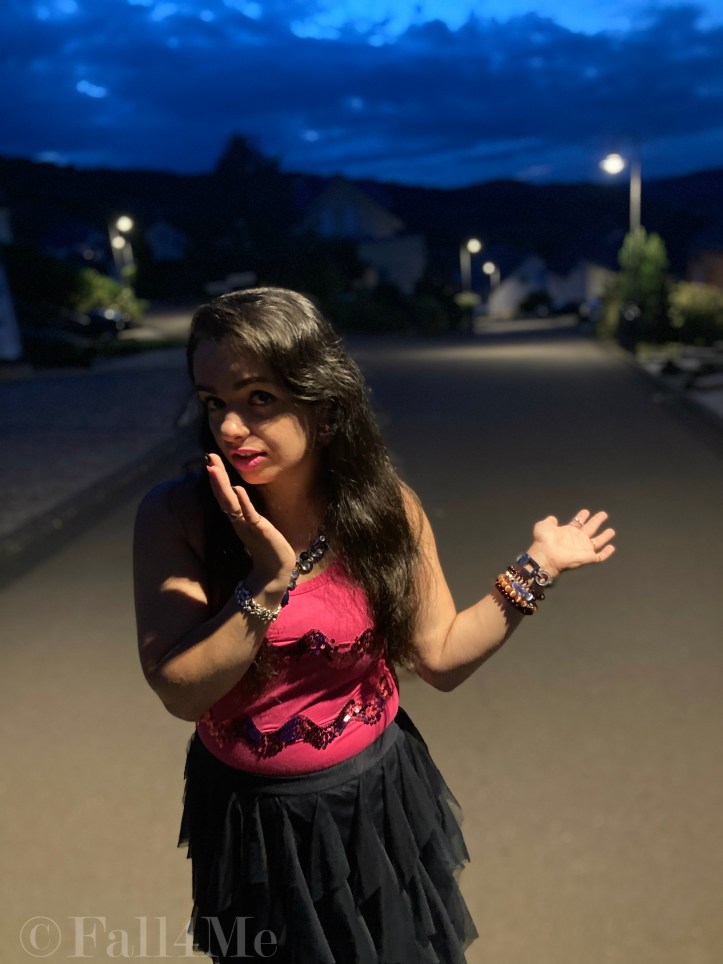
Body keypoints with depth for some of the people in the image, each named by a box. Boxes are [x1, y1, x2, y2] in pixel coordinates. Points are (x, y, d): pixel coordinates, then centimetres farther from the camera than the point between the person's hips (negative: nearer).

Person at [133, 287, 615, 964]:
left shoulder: (386, 508, -15)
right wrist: (269, 581, -32)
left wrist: (536, 568, -9)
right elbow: (181, 693, -20)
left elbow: (442, 657, -7)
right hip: (250, 817, 0)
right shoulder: (177, 518, -20)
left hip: (375, 801, 1)